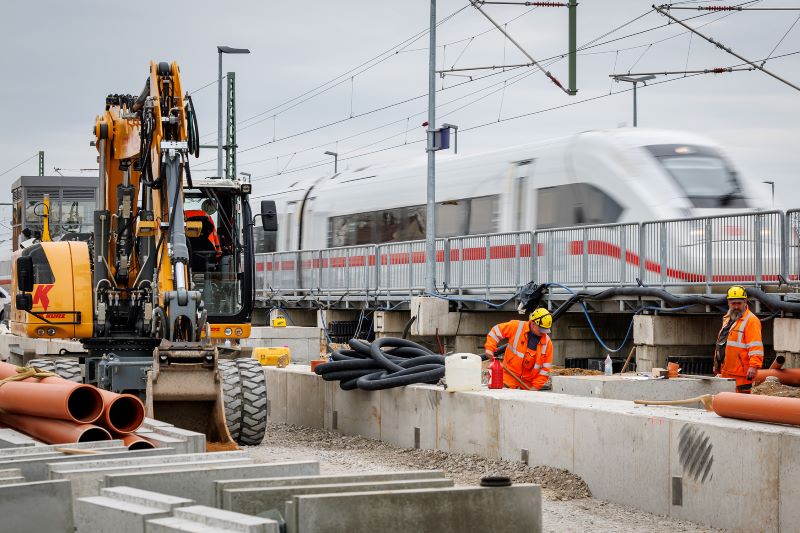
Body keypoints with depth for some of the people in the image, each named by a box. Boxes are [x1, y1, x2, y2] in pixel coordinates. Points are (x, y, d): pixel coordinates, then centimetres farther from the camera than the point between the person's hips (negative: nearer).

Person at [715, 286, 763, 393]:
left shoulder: (751, 320, -9)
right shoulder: (727, 319, 19)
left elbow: (756, 346, -18)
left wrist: (753, 366, -28)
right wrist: (717, 365, 26)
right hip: (725, 372, 9)